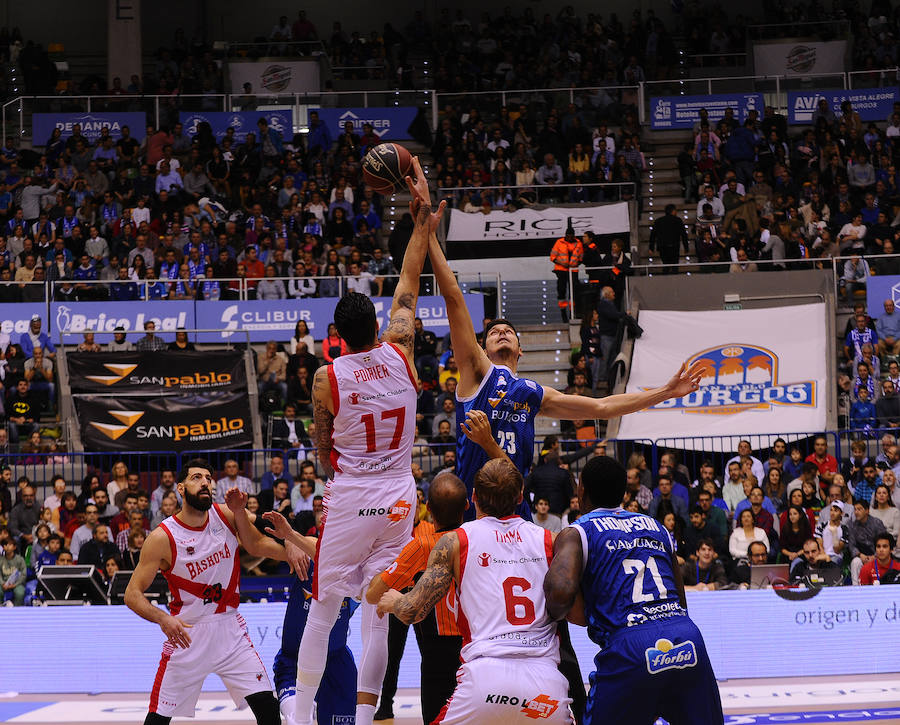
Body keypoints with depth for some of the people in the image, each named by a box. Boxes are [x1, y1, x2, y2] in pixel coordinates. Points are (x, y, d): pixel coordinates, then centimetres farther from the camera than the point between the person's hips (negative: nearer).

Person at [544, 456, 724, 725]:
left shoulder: (577, 533, 7)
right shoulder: (657, 528, 24)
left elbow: (561, 590, -13)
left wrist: (554, 615, 9)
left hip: (630, 649, -4)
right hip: (688, 641, 4)